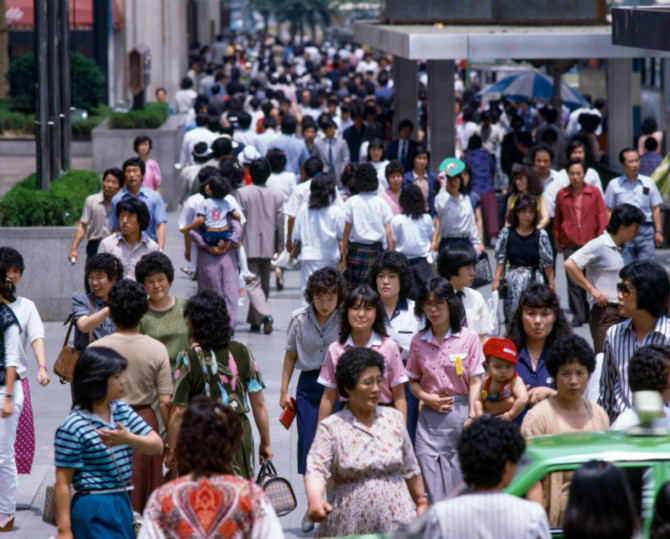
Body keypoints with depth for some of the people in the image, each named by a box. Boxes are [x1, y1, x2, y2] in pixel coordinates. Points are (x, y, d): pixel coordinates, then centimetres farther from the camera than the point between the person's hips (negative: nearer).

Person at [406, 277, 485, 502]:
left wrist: (471, 417, -9)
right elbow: (413, 381, 14)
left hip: (461, 411, -2)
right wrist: (426, 397, -7)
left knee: (460, 480, 0)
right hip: (430, 418, 2)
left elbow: (475, 381, -2)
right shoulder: (418, 341, 7)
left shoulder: (468, 338, 0)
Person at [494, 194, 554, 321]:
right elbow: (501, 259, 8)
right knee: (512, 313, -1)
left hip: (534, 280, -1)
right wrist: (497, 280, 4)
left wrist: (551, 284, 2)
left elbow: (547, 262, 1)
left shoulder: (540, 235, -2)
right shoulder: (507, 233, 2)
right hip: (512, 281, 1)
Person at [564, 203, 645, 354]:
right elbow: (569, 264, -22)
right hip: (605, 312, -9)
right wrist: (591, 289, -19)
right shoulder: (598, 245, -12)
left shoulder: (619, 248, 14)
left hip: (620, 312, 9)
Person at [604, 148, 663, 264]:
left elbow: (655, 208, 13)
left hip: (645, 229, 1)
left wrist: (658, 231, 8)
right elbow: (608, 211, 6)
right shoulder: (614, 185, 5)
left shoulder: (648, 182, 10)